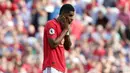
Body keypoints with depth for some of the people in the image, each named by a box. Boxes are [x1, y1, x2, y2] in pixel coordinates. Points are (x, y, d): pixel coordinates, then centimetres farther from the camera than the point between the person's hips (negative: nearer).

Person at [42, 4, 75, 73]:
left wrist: (67, 31, 4)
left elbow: (67, 47, 17)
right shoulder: (51, 24, -10)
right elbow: (53, 44, -19)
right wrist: (65, 30, -10)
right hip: (51, 67, -9)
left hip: (60, 67, 9)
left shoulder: (63, 26, 17)